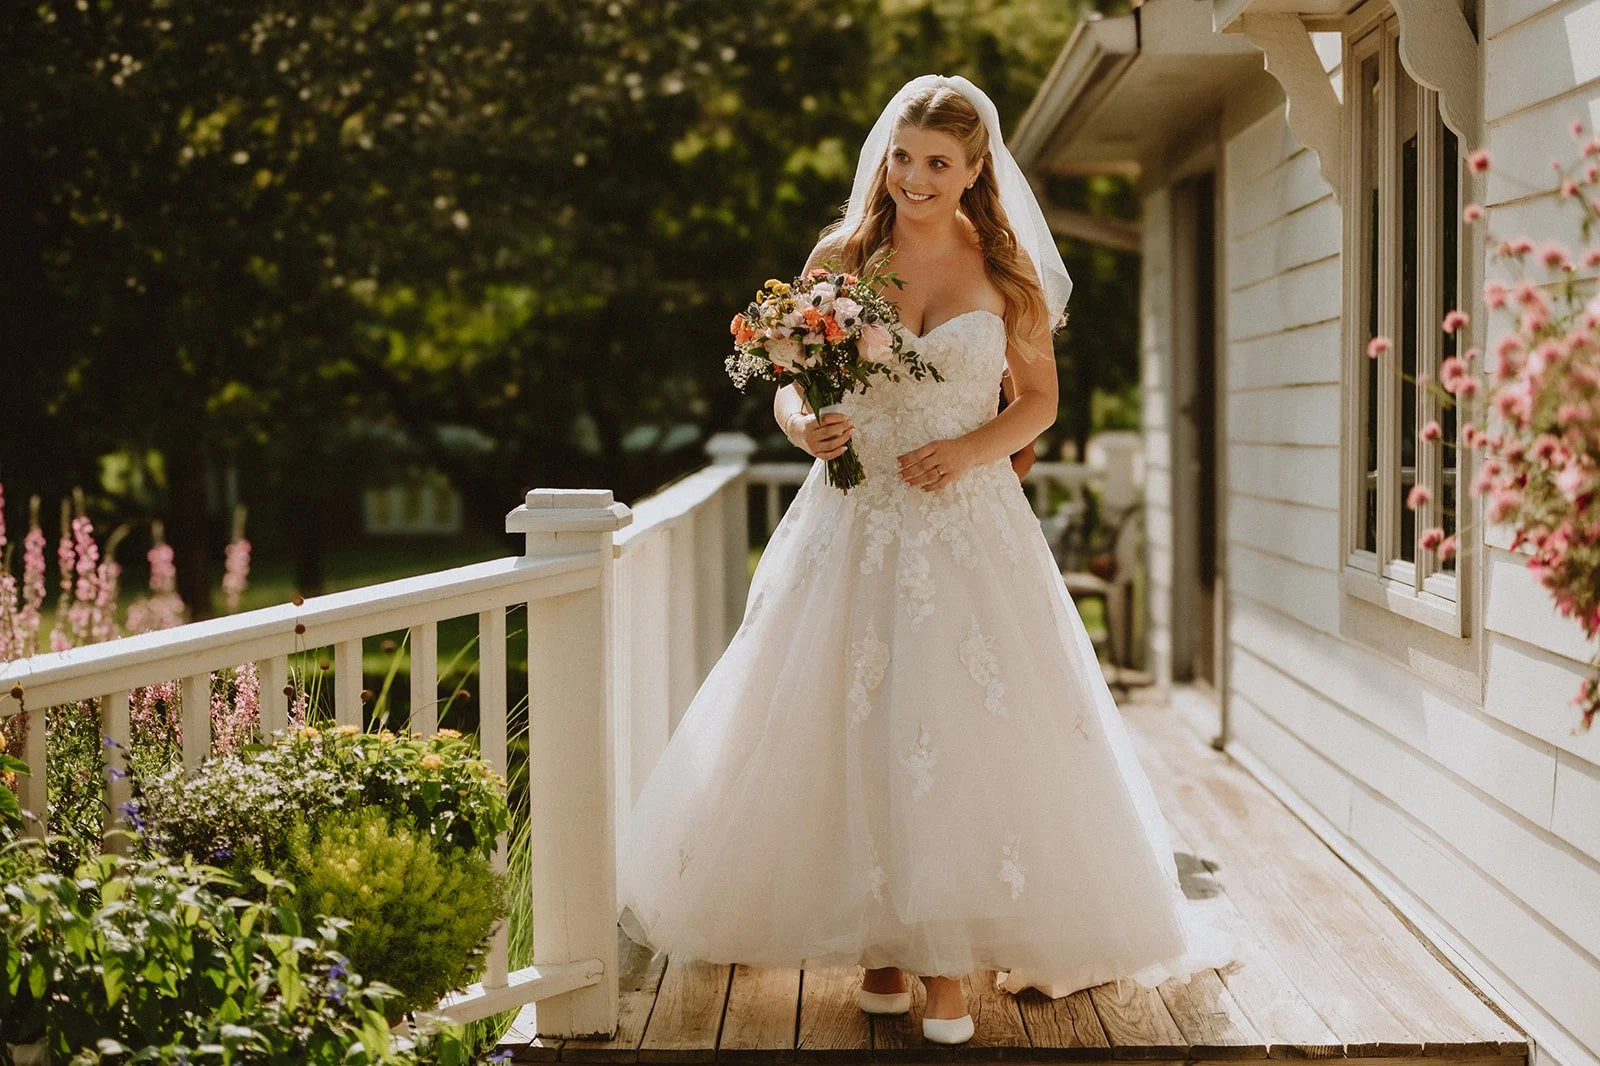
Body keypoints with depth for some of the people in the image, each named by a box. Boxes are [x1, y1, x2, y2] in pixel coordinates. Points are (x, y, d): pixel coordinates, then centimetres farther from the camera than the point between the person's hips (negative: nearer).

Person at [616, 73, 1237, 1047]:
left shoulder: (1007, 271, 4)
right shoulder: (841, 260, 5)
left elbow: (1039, 398, 8)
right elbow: (789, 388, 9)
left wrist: (970, 450, -10)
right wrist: (805, 426, -14)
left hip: (969, 525, -1)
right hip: (854, 525, 1)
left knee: (965, 730, -8)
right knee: (854, 732, -1)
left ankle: (949, 962, -1)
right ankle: (881, 945, 12)